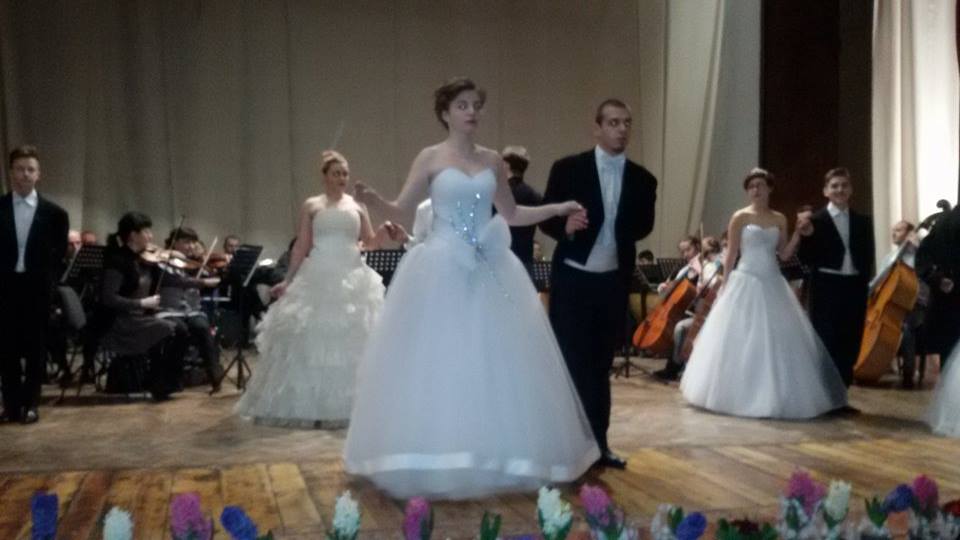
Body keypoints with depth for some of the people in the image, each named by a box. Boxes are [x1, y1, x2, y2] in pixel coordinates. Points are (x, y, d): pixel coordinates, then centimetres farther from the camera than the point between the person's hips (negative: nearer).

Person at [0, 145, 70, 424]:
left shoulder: (54, 213, 1)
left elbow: (60, 255, 4)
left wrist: (51, 284, -3)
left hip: (38, 288, 0)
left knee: (35, 348, 5)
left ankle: (30, 404, 14)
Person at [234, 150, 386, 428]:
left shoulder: (357, 206, 11)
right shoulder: (311, 206, 7)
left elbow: (371, 242, 8)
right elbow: (301, 248, 4)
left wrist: (388, 229, -11)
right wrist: (287, 280, -1)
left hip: (351, 278, 2)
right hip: (318, 278, -1)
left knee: (350, 340, 1)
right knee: (312, 340, -3)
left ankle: (347, 406, 9)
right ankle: (309, 406, 4)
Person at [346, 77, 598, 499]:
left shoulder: (492, 161, 11)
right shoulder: (430, 158, 1)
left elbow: (511, 214, 17)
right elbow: (401, 211, -2)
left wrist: (558, 209, 10)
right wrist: (372, 200, -22)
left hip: (489, 270, 4)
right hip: (442, 270, -4)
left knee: (494, 361, 4)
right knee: (439, 361, -3)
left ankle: (496, 459, 15)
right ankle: (438, 463, 5)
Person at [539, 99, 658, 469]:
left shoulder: (642, 179, 3)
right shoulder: (568, 169, -6)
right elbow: (545, 218, -5)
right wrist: (566, 226, -23)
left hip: (613, 283, 3)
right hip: (572, 279, -3)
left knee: (601, 366, 13)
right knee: (569, 363, 0)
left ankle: (597, 443, 22)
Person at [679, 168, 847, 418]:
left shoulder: (779, 219, 8)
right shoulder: (740, 217, -2)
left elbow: (784, 255, 7)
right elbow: (731, 253, -1)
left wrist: (799, 231, -4)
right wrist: (725, 285, -4)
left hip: (773, 284, 4)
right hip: (746, 283, -4)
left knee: (778, 340, 2)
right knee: (742, 341, 0)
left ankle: (775, 396, 10)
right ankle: (742, 396, 9)